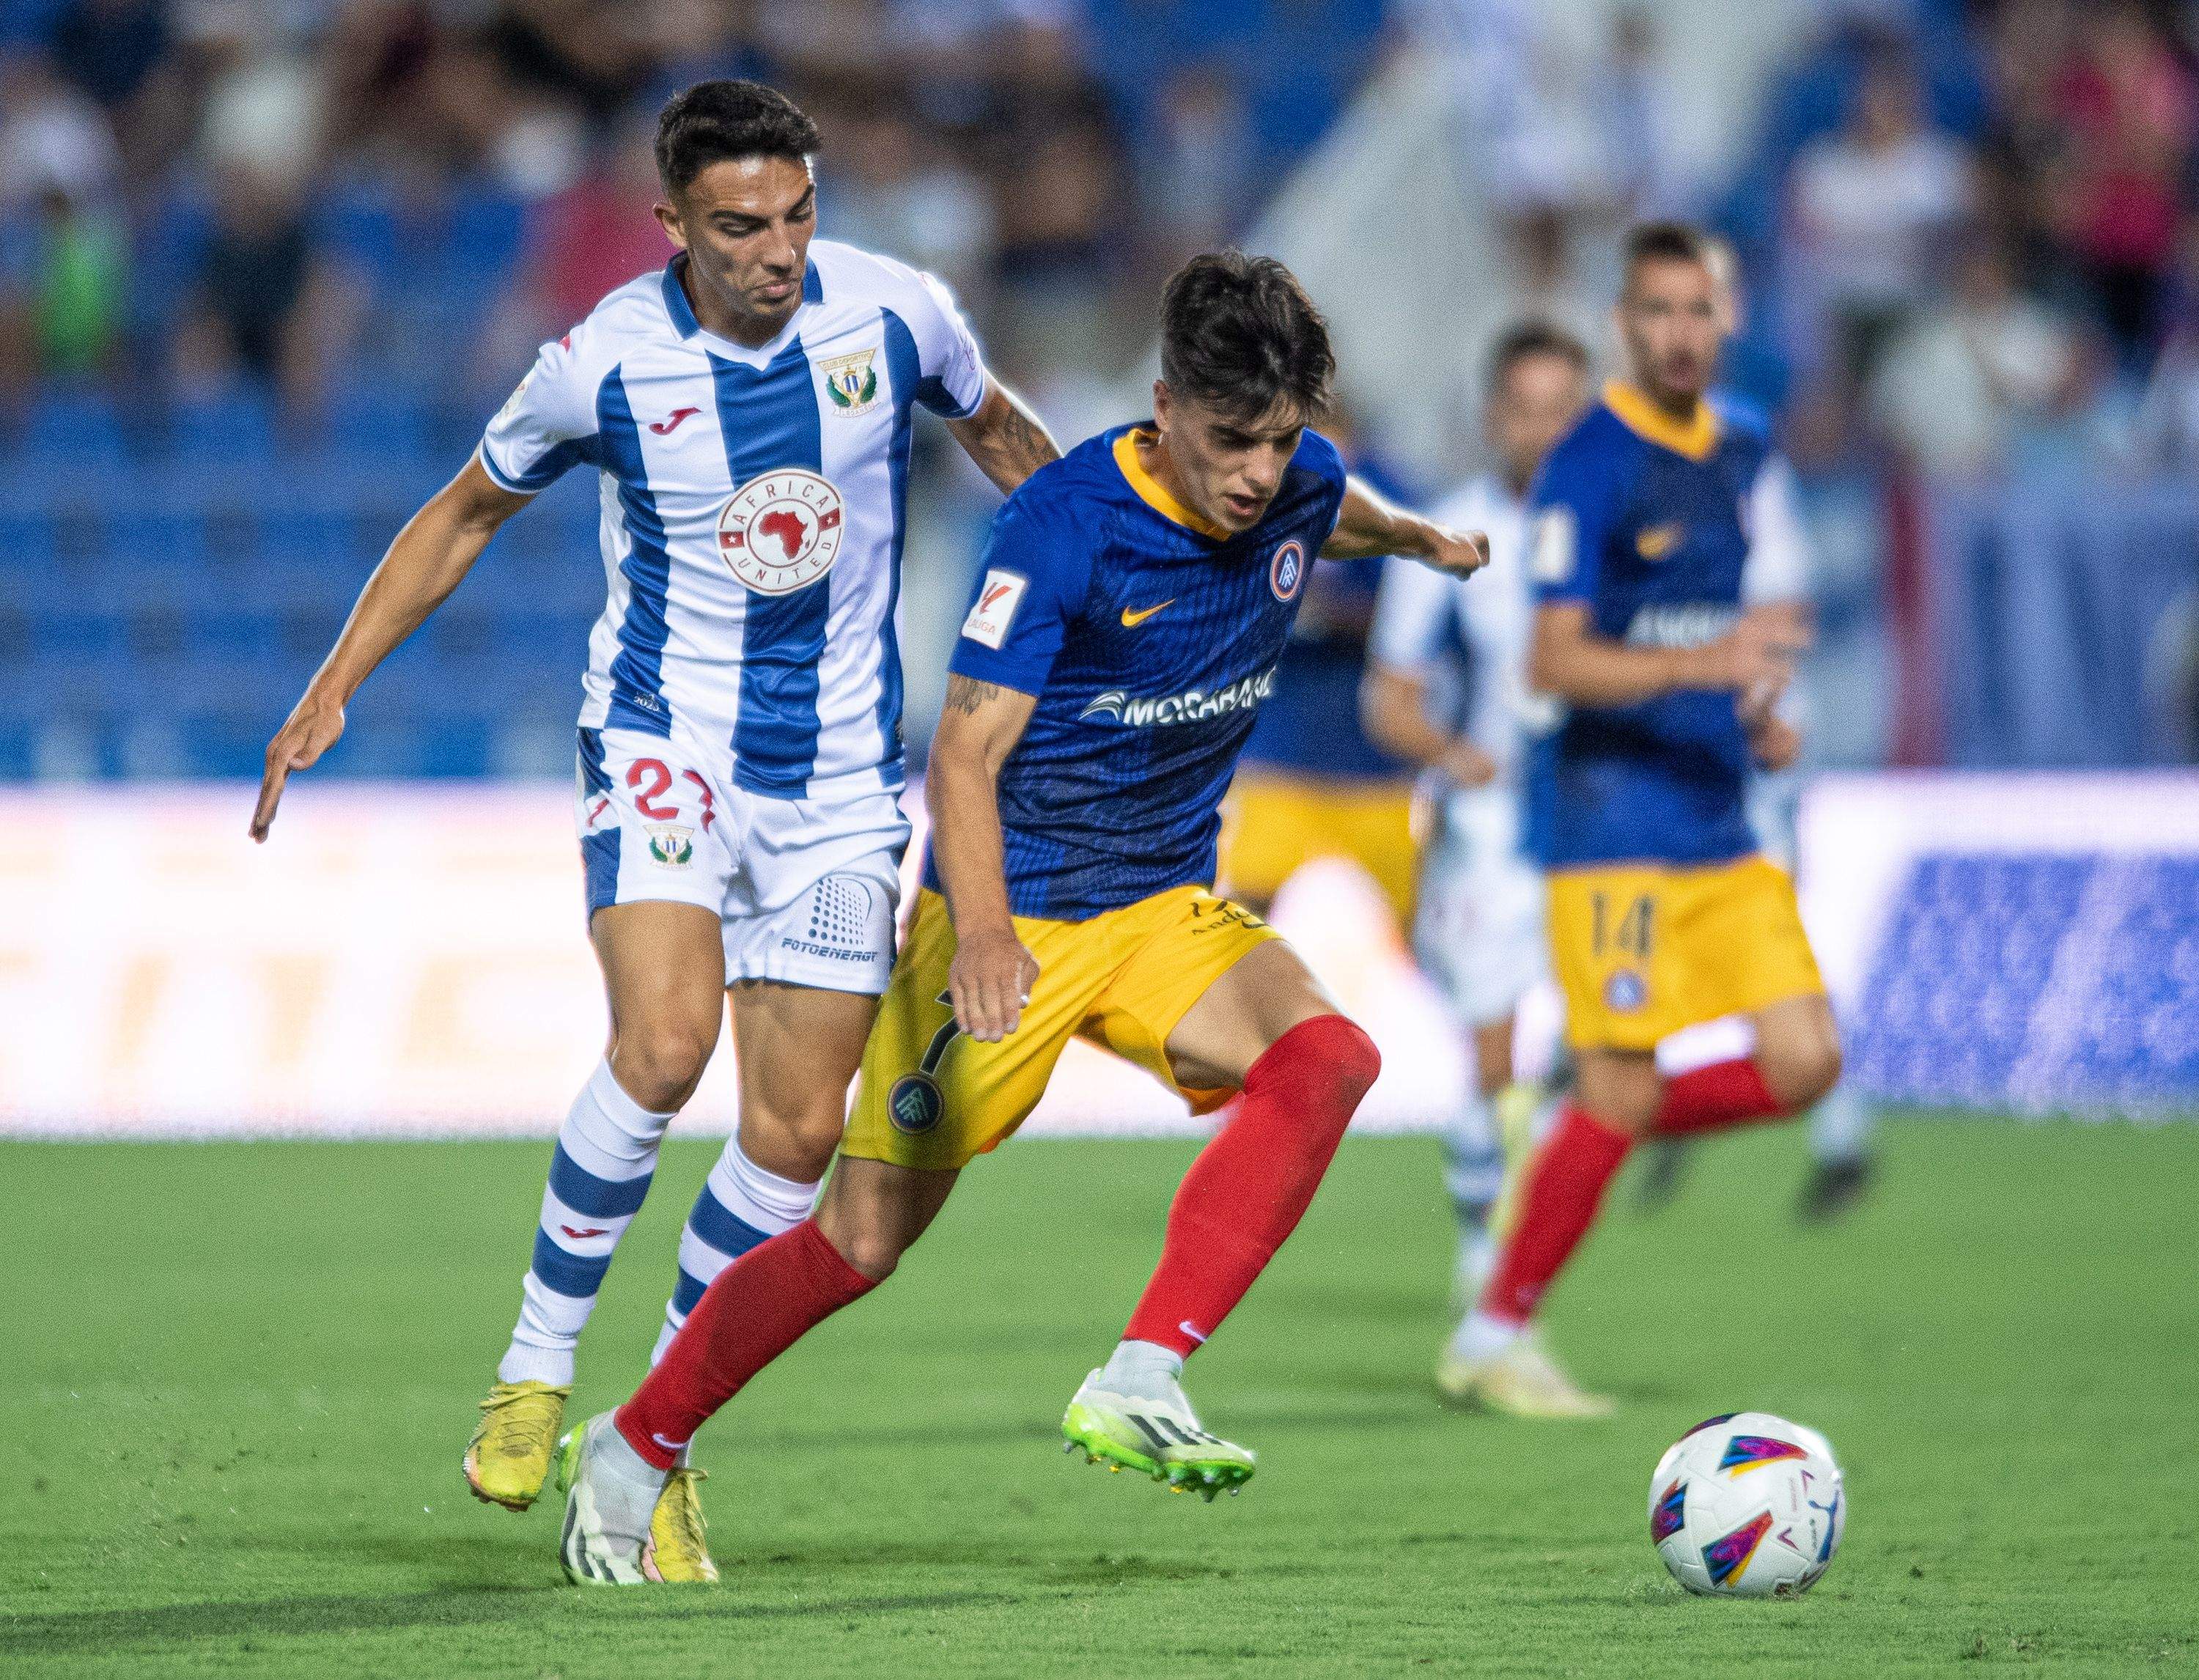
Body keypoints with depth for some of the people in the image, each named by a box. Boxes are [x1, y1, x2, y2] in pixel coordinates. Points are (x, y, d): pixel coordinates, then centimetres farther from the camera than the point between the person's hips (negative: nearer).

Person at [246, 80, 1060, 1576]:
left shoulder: (894, 314, -8)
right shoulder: (605, 365, -11)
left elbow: (1003, 438, 15)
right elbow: (466, 513, 6)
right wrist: (334, 689, 1)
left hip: (840, 770, 3)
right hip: (666, 737, -3)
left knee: (800, 1127, -2)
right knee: (663, 1044, -26)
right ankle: (539, 1365, -8)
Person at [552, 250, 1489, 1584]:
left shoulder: (1300, 486, -4)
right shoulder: (1064, 525, -22)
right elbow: (967, 754, -25)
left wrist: (1423, 540, 46)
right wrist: (981, 931, -41)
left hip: (1166, 906, 5)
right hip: (1014, 912, -5)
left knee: (1327, 1059, -26)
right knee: (863, 1239, -2)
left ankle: (1139, 1387, -30)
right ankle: (635, 1451, 19)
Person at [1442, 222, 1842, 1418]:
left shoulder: (1743, 454, 13)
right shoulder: (1590, 467, -10)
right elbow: (1555, 661, -17)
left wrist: (1762, 715, 10)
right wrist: (1703, 663, -29)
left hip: (1722, 828, 7)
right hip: (1614, 822, -7)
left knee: (1804, 1063, -3)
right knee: (1621, 1095, -9)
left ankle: (1577, 1144, 16)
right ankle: (1494, 1339, 3)